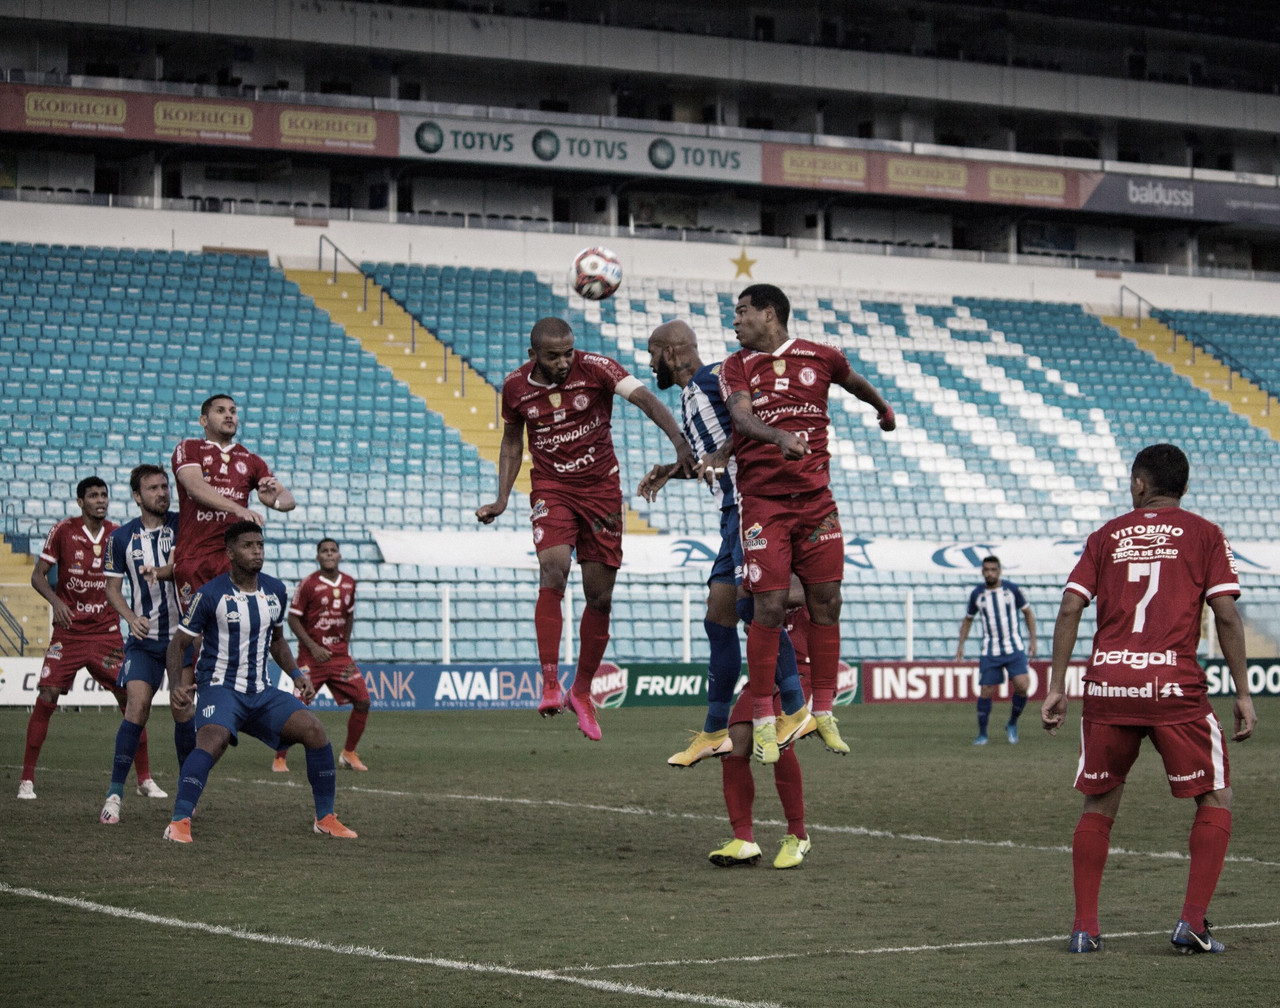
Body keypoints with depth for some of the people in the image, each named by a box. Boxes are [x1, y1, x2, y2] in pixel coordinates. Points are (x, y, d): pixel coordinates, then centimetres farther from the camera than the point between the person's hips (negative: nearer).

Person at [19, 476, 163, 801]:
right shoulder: (63, 531, -3)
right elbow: (38, 575, 0)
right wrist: (55, 601, -17)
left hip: (107, 634, 2)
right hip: (68, 632, -2)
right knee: (46, 698, -10)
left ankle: (145, 779, 7)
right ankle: (27, 779, 2)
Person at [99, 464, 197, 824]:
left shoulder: (181, 525, -1)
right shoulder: (121, 538, 3)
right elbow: (112, 588, 7)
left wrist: (161, 571, -35)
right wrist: (130, 617, -9)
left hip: (183, 633, 0)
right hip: (144, 637, 0)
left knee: (184, 711, -2)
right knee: (137, 706, -13)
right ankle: (115, 794, -9)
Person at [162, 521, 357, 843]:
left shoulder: (276, 591, 7)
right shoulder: (210, 595, -10)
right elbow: (177, 644, -5)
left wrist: (296, 675, 9)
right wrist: (178, 684, -22)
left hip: (261, 691, 5)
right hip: (220, 687, -5)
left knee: (314, 730, -11)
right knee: (211, 743, -34)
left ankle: (325, 818, 3)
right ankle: (179, 823, -32)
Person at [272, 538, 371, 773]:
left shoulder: (349, 583, 7)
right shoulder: (309, 584, -9)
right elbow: (293, 618, -7)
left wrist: (345, 645, 13)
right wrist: (313, 647, -15)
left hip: (340, 655, 5)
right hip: (312, 655, -5)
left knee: (363, 701, -2)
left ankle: (349, 754, 16)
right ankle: (279, 758, 3)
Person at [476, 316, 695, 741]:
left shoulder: (596, 368, -14)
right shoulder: (515, 387, -4)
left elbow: (646, 399, -26)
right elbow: (511, 442, 12)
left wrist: (679, 441, -42)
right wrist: (502, 499, 3)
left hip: (601, 486, 0)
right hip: (551, 487, 0)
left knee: (600, 597, 5)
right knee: (553, 567, -27)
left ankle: (582, 691, 23)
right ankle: (550, 683, -27)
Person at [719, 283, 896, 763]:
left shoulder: (819, 358, 8)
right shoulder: (737, 366, 5)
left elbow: (855, 381, 30)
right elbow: (741, 417, -14)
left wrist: (883, 409, 47)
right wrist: (780, 437, -33)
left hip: (815, 498, 2)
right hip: (762, 502, -2)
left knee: (825, 603, 1)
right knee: (769, 607, -8)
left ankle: (823, 712, 13)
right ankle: (764, 719, 2)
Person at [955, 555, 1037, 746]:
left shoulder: (1012, 589, -3)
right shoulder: (977, 594, 1)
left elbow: (1027, 613, 9)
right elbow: (968, 619, 17)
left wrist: (1032, 640, 3)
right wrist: (960, 645, 10)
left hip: (1014, 648, -1)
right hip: (989, 652, 1)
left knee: (1022, 686, -18)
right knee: (986, 692, -5)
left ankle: (1012, 724, 7)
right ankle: (982, 734, 13)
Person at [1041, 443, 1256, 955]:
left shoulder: (1106, 536, 14)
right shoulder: (1204, 535, 8)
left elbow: (1069, 610, 5)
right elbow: (1226, 615, -1)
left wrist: (1056, 687, 8)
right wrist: (1243, 693, 3)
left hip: (1107, 683, 3)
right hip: (1174, 685, -2)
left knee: (1098, 804, 16)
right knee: (1215, 798, 12)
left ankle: (1084, 927, 10)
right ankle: (1193, 921, 1)